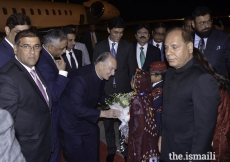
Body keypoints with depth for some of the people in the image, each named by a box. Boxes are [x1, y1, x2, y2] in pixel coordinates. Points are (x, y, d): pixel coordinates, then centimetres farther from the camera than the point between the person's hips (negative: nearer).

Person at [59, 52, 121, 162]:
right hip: (71, 117, -8)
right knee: (77, 152, 3)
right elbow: (77, 108, -34)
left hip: (86, 116, 8)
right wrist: (103, 113, -34)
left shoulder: (100, 75, -9)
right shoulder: (82, 78, -34)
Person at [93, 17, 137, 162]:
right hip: (106, 90, 1)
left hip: (124, 90, -1)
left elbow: (133, 69, 1)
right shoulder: (99, 46, 2)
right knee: (108, 122, 12)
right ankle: (111, 150, 29)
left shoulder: (128, 46, 0)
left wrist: (133, 88, -5)